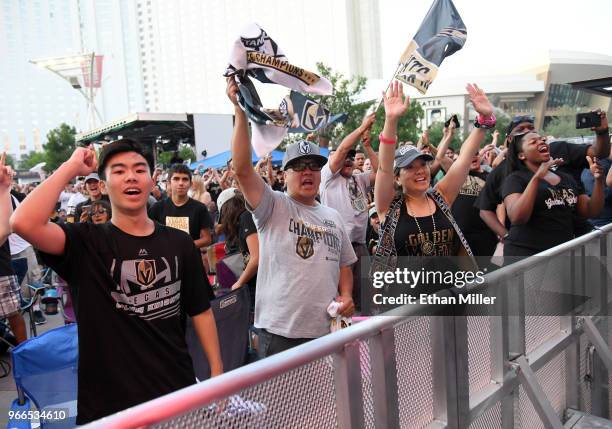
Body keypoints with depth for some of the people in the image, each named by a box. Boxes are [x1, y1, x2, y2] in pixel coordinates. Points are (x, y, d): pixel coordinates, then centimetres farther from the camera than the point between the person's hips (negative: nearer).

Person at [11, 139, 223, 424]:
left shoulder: (179, 242, 2)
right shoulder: (87, 242, -7)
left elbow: (201, 310, 6)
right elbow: (24, 223, -25)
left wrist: (217, 371, 3)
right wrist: (72, 166, -15)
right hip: (108, 401, -2)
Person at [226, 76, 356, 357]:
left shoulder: (333, 217, 13)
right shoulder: (273, 207, -4)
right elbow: (242, 169, -19)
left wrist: (346, 295, 1)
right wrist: (240, 110, -24)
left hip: (327, 329, 5)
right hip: (281, 331, -5)